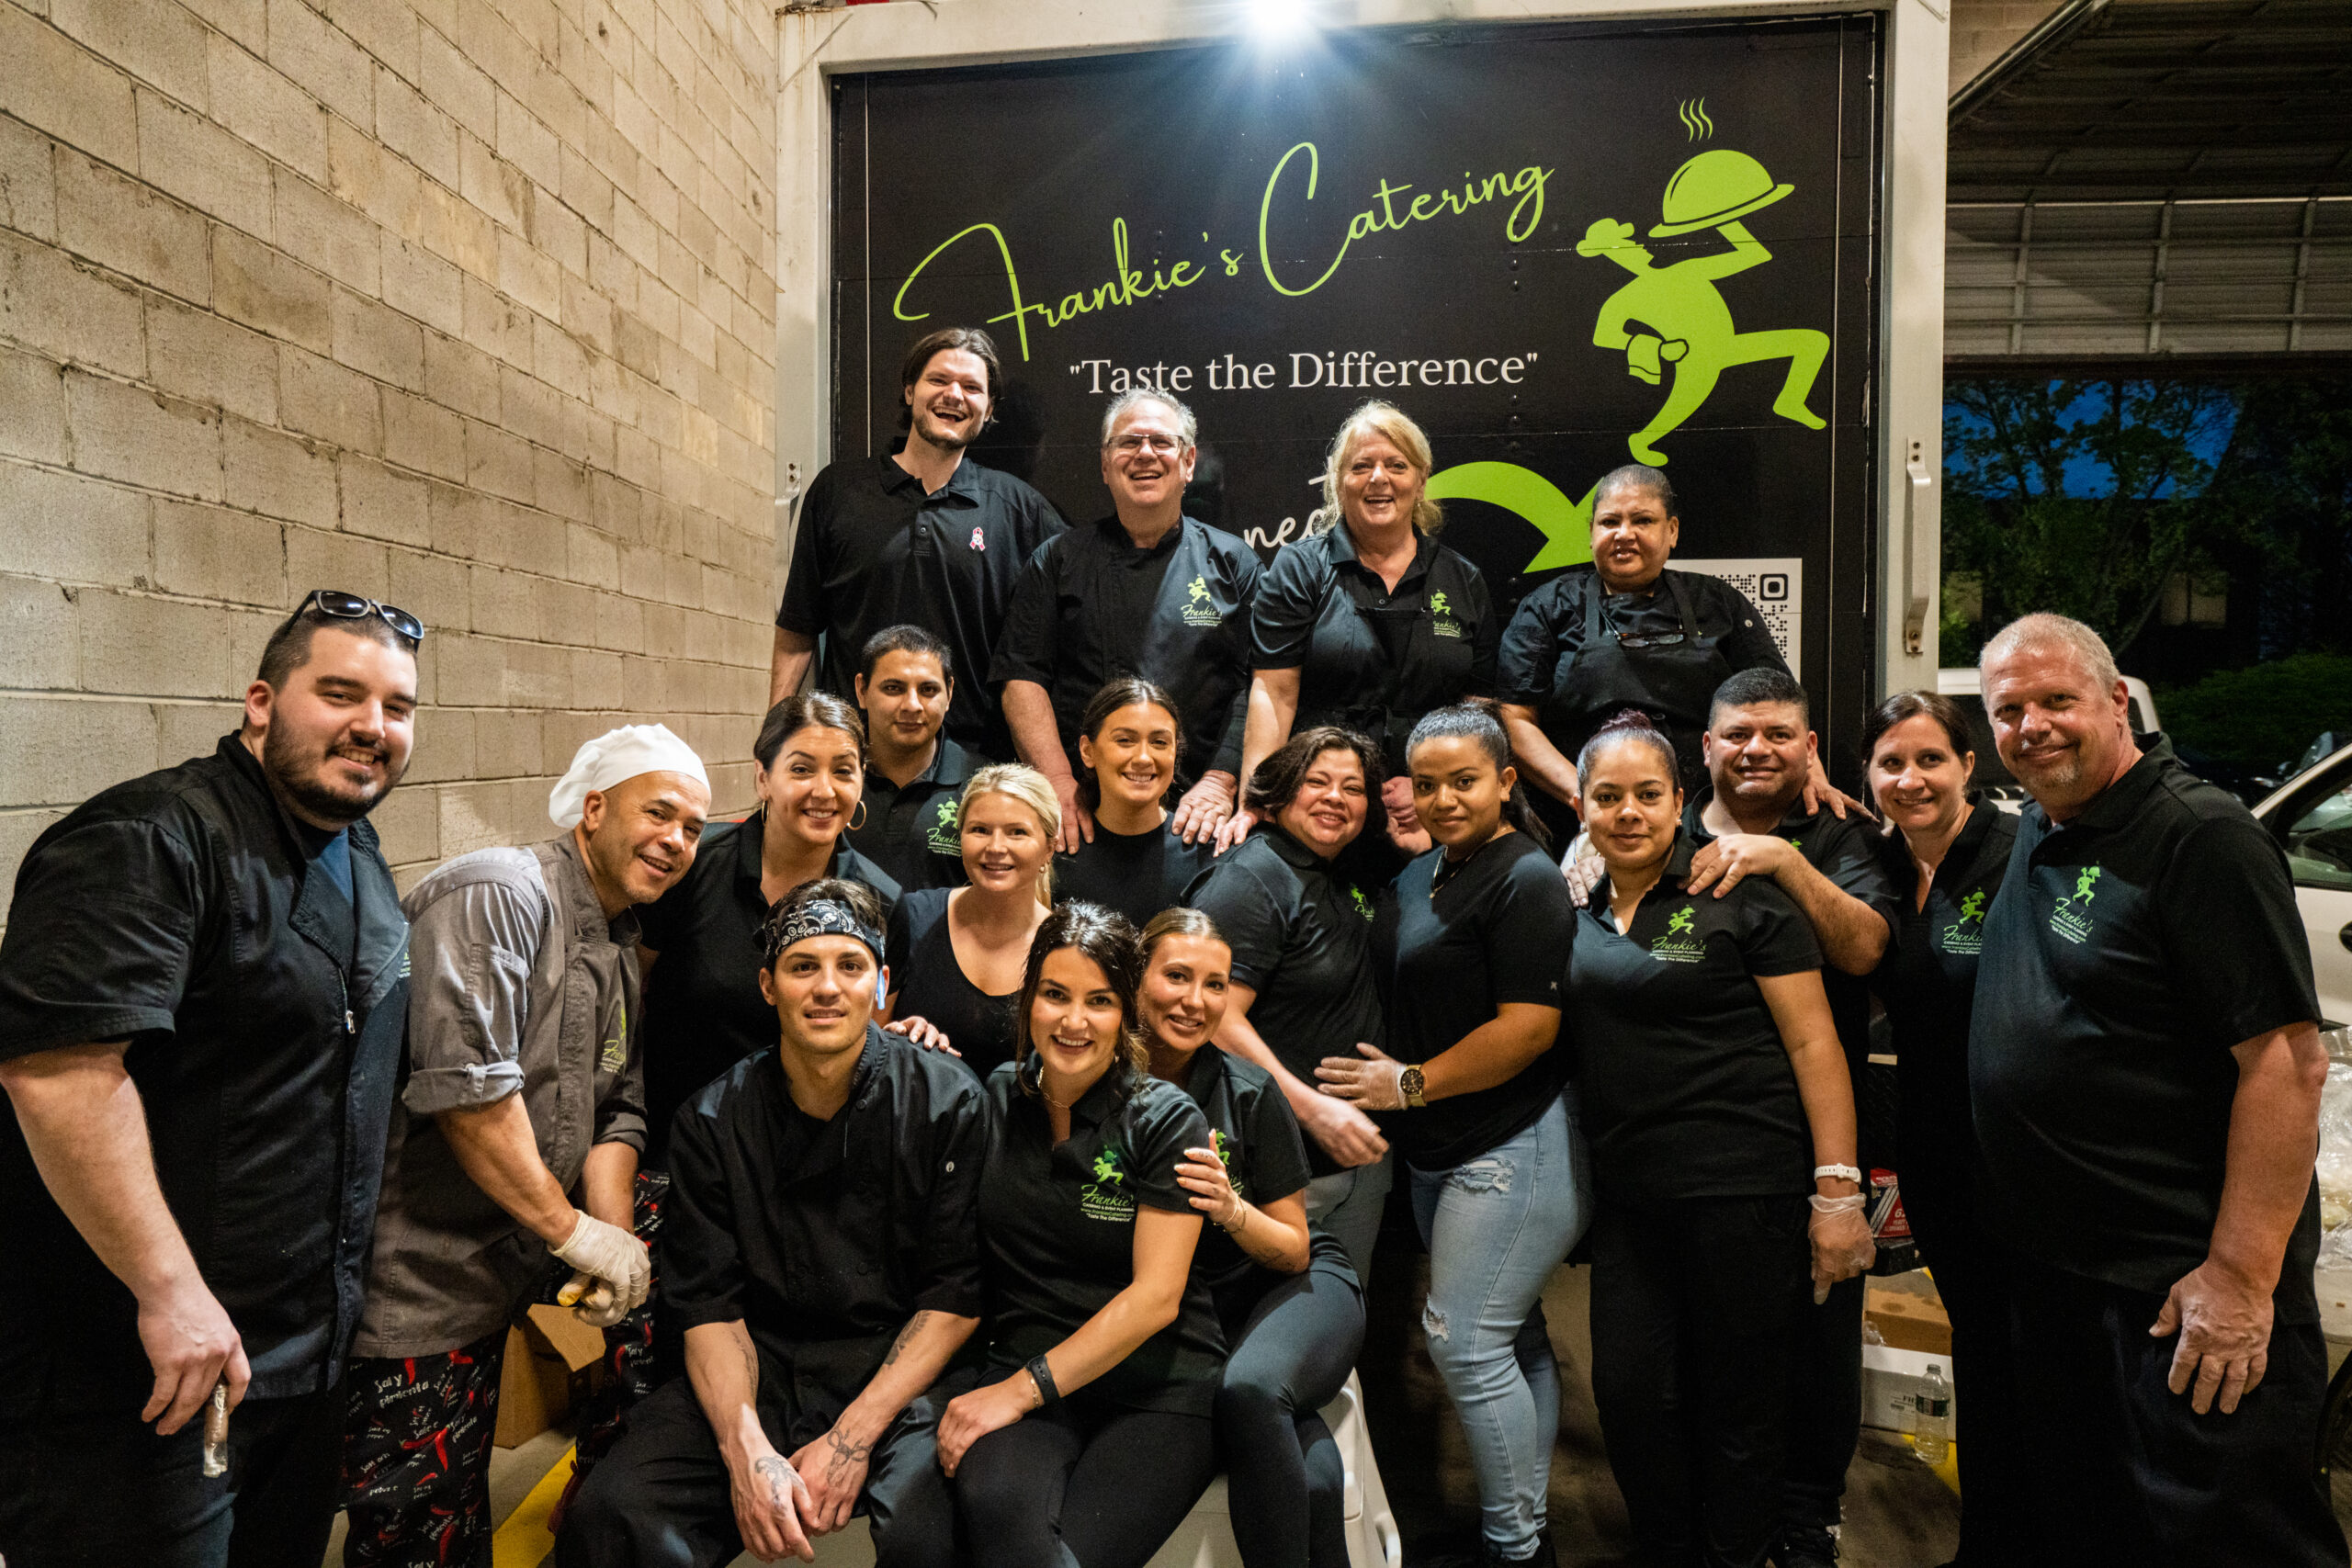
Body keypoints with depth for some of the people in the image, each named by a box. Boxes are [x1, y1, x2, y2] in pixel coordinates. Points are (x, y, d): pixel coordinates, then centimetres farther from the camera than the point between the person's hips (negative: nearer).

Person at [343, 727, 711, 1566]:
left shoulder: (620, 951, 13)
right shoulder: (497, 894, -16)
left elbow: (616, 1112, 10)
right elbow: (465, 1086, -25)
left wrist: (615, 1240, -8)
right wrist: (572, 1230, -19)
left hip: (489, 1290, 9)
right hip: (408, 1292, -9)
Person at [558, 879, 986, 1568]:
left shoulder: (948, 1103, -5)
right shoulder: (712, 1121, 2)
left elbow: (956, 1297, -5)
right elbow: (708, 1305, -1)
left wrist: (852, 1436, -14)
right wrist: (745, 1449, -18)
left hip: (903, 1367, -2)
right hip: (759, 1367, 3)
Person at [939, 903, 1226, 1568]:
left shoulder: (1166, 1119, -3)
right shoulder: (993, 1101, 7)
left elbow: (1155, 1295, -8)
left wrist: (1022, 1390, -13)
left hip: (1157, 1391, -2)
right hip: (1023, 1371, 2)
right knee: (995, 1504, -31)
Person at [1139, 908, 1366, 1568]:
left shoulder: (1249, 1094, -12)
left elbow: (1294, 1251, -5)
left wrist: (1231, 1209, -24)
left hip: (1298, 1287, 0)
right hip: (1183, 1306, 0)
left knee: (1247, 1386, -36)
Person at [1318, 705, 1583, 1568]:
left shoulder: (1526, 879, -15)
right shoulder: (1424, 873, 11)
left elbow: (1529, 1025, -22)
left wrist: (1409, 1084, -15)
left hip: (1513, 1148, -8)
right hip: (1441, 1150, 8)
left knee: (1464, 1340, -5)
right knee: (1512, 1338, 16)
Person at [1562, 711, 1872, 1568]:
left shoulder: (1739, 893, -6)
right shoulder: (1577, 909, 9)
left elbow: (1813, 1042, -8)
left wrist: (1838, 1191, -11)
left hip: (1741, 1187, -4)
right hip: (1627, 1191, 5)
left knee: (1740, 1401, 7)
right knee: (1629, 1389, 6)